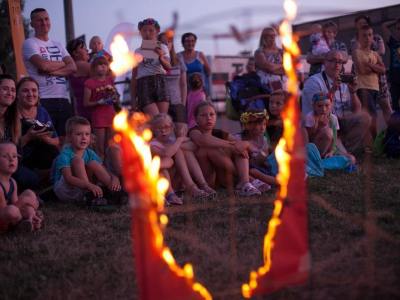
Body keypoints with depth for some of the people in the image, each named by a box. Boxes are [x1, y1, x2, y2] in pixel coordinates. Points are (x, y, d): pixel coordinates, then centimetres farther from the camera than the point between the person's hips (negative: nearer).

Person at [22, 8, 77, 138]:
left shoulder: (58, 45, 19)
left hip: (63, 99, 6)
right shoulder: (29, 43, 1)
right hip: (43, 100, -6)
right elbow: (43, 65, -16)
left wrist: (51, 71, -9)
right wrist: (62, 63, 3)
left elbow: (73, 67, 6)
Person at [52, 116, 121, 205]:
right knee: (78, 160, -24)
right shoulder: (65, 155, -18)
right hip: (65, 192, -5)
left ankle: (114, 191, -17)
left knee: (93, 164, -13)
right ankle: (91, 197, -31)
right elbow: (69, 178, -31)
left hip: (83, 190, 5)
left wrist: (115, 178, -28)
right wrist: (90, 185, -44)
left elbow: (105, 171, -3)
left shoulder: (90, 153, 1)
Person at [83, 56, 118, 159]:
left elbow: (115, 95, 23)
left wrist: (115, 98, 0)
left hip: (111, 115, 5)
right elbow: (86, 103, -4)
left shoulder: (110, 80, 11)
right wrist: (98, 102, -18)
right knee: (100, 147, -4)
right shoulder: (90, 83, -4)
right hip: (98, 116, -5)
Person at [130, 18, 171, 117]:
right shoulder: (138, 52, 13)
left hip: (160, 82, 1)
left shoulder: (162, 48, 12)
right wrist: (133, 98, 9)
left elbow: (168, 67, -5)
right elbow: (134, 77, 14)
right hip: (144, 83, -1)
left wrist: (161, 57, -26)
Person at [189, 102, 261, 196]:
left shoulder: (219, 134, 14)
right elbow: (203, 140, -30)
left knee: (240, 148, -4)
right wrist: (231, 145, -28)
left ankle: (245, 183, -27)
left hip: (221, 175, 6)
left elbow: (246, 143, 3)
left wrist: (243, 144, -22)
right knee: (208, 148, -25)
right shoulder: (194, 131, -2)